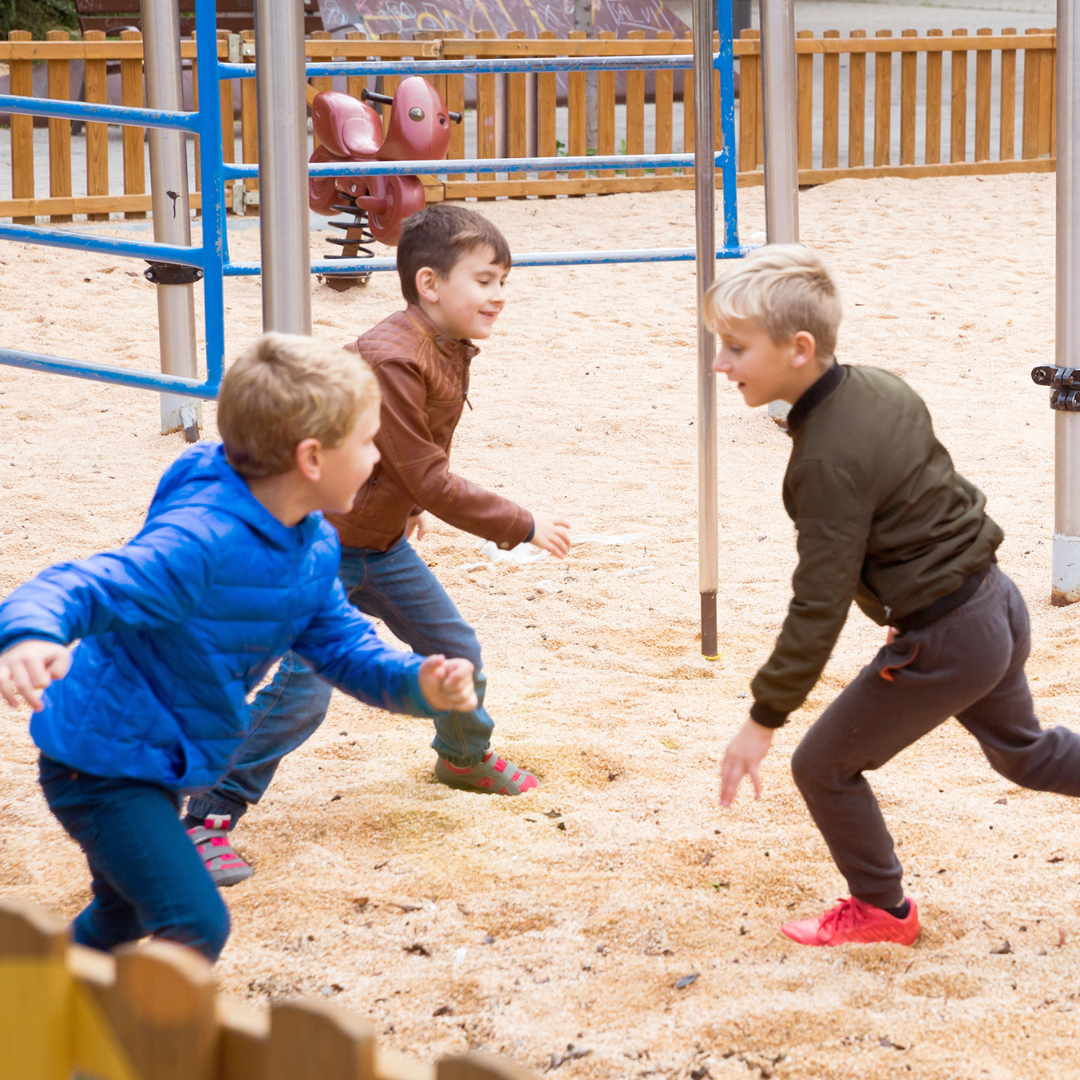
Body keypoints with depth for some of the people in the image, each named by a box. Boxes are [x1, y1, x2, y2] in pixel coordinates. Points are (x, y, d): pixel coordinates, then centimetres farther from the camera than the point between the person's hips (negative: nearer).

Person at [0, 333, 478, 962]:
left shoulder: (314, 545, -4)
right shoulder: (200, 541, -35)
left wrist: (418, 684, -17)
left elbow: (341, 644, 4)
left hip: (163, 765, 10)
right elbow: (80, 587, -45)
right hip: (103, 762, -10)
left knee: (124, 920, 29)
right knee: (194, 925, -20)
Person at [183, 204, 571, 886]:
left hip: (383, 541, 9)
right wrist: (522, 527, -22)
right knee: (304, 690, -15)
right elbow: (429, 480, -27)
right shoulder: (389, 359, -29)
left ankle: (465, 757, 44)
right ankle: (209, 818, -7)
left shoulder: (451, 350, 1)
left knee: (457, 651, 15)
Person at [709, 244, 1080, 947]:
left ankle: (882, 908, 25)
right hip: (996, 602, 9)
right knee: (1022, 749, 30)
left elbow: (820, 606, -25)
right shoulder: (883, 388, 0)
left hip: (944, 645, -9)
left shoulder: (829, 463, -26)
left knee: (824, 765, 8)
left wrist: (764, 720, -19)